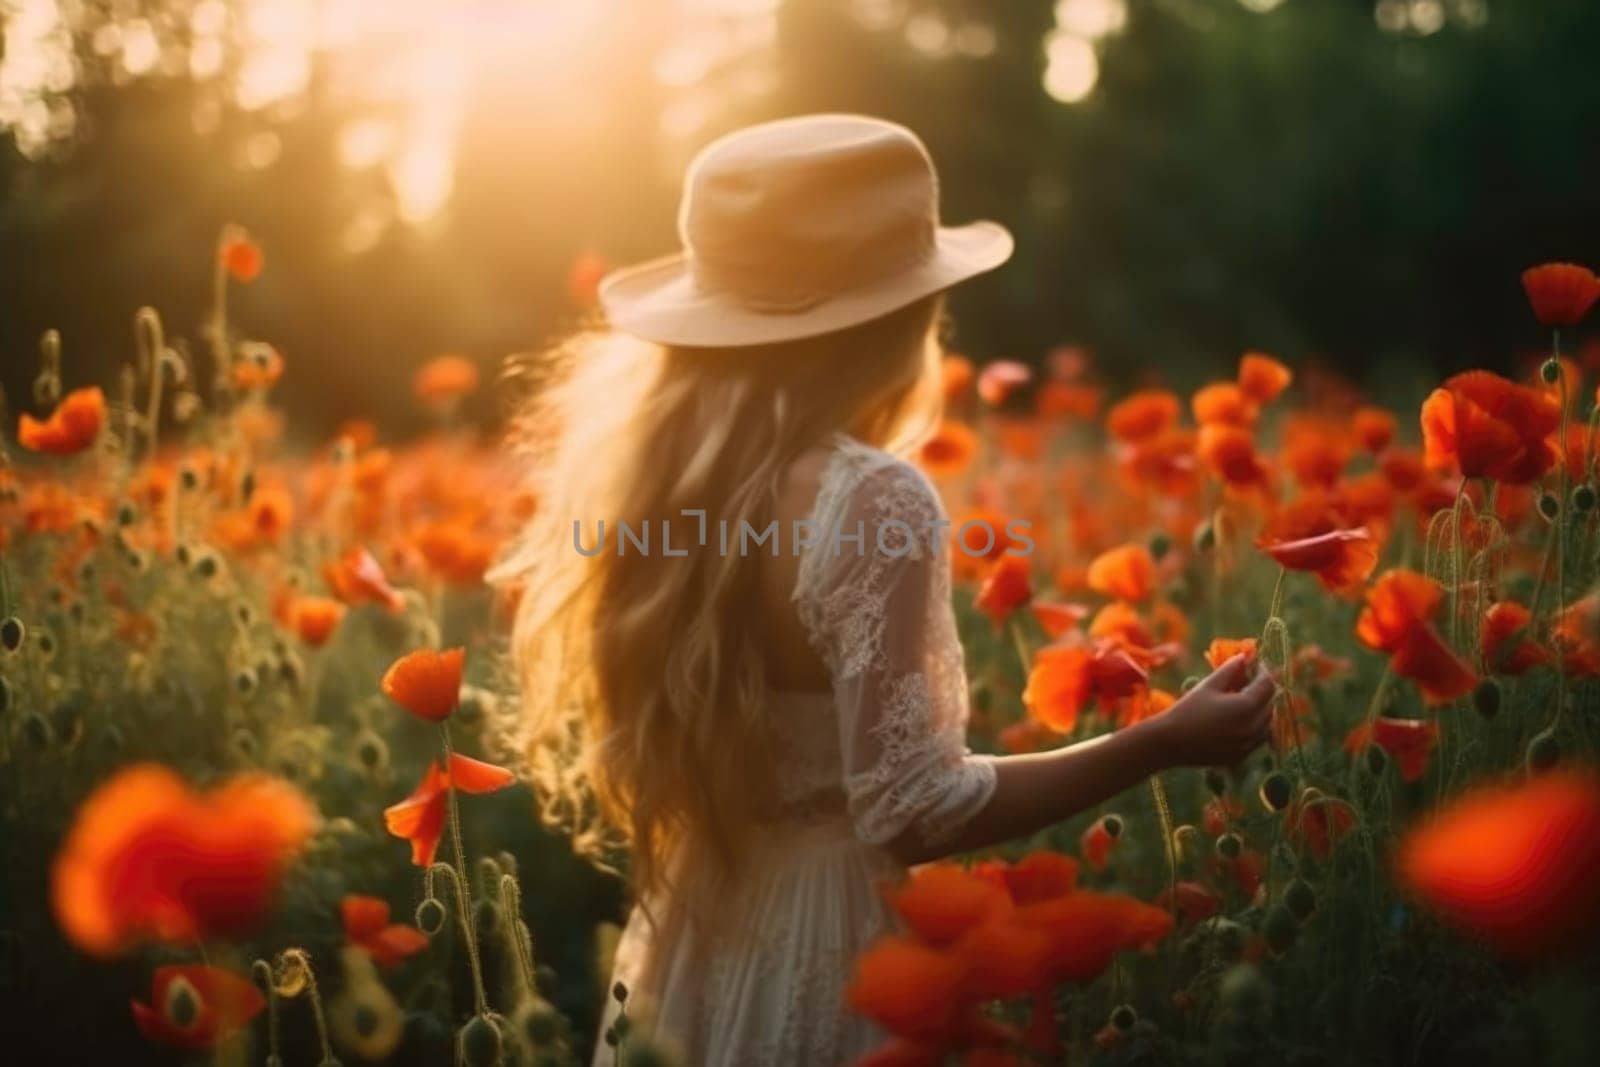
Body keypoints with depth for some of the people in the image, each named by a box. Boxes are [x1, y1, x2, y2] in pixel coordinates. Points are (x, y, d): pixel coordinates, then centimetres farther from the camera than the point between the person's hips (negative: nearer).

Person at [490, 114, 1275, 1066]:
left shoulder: (649, 469, -1)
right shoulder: (872, 501, -21)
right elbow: (913, 812, -22)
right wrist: (1162, 744, -15)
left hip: (686, 949, 7)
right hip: (823, 961, -7)